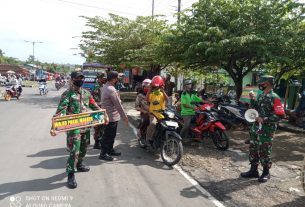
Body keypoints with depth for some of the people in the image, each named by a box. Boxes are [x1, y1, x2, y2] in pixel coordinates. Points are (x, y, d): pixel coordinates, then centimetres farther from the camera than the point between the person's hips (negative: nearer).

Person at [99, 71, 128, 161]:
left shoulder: (105, 86, 7)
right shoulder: (111, 90, -25)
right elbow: (118, 105, -22)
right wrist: (124, 117, -16)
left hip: (108, 115, 10)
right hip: (111, 116, -10)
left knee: (111, 134, 20)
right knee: (108, 135, 2)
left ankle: (110, 150, 33)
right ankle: (103, 153, 13)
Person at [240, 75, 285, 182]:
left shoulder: (274, 97, -14)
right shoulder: (260, 96, 10)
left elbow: (279, 115, -19)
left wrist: (264, 119, -22)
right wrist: (253, 100, 3)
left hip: (267, 129, -8)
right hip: (256, 127, 8)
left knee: (264, 151, 2)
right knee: (253, 149, 13)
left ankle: (266, 173, 20)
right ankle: (253, 170, 26)